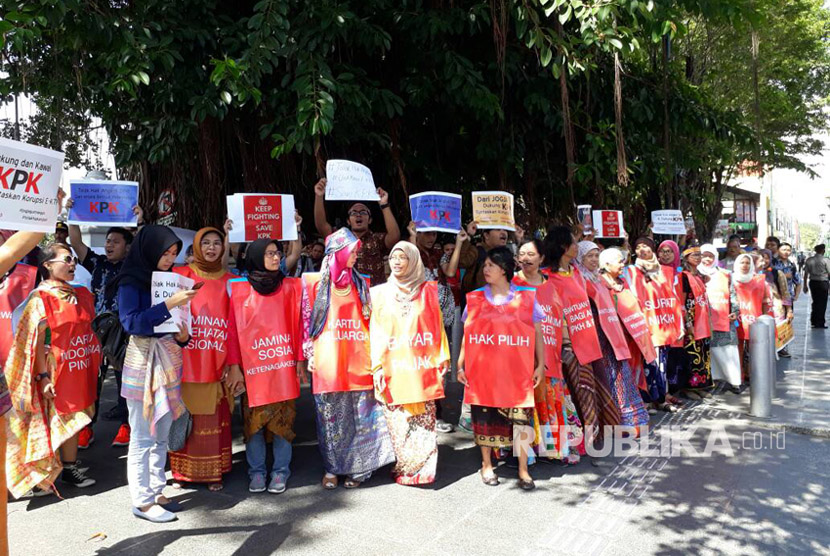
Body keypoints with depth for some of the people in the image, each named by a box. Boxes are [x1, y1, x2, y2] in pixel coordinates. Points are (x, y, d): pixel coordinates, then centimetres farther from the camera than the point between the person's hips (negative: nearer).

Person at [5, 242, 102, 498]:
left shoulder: (82, 294, 8)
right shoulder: (41, 298, -12)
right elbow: (37, 341, -15)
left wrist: (94, 364, 14)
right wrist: (43, 377, -18)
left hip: (81, 369, 6)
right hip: (58, 370, -6)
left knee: (74, 418, 14)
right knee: (64, 418, 3)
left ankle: (70, 465, 26)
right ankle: (69, 469, 15)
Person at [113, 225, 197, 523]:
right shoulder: (131, 282, -7)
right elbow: (131, 322, -20)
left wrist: (183, 336, -4)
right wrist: (168, 305, -27)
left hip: (170, 359, 6)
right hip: (143, 361, -6)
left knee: (162, 435, 12)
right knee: (142, 437, 0)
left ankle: (156, 491, 23)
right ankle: (142, 501, 11)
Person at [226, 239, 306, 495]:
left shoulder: (291, 287, 6)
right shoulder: (239, 288, 3)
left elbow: (298, 325, 6)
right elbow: (233, 328, 1)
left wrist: (300, 360, 2)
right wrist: (234, 366, -4)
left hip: (284, 366, 1)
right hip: (252, 366, 0)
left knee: (282, 420, 4)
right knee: (254, 422, 4)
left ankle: (280, 471, 17)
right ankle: (256, 471, 19)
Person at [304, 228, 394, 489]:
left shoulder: (360, 284, 14)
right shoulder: (316, 282, 4)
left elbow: (370, 321, 15)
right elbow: (308, 319, 4)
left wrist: (374, 356, 9)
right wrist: (310, 354, -1)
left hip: (358, 361, 3)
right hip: (328, 360, -2)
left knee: (361, 417, 3)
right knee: (330, 418, 4)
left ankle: (356, 468, 17)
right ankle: (331, 468, 20)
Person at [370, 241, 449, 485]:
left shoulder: (427, 292, 8)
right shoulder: (381, 293, 8)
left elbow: (437, 327, 8)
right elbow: (376, 332, 4)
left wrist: (442, 359, 2)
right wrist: (377, 366, -3)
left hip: (422, 368, 0)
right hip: (393, 370, 0)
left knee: (424, 422, 1)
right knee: (397, 424, 3)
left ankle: (422, 471, 15)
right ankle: (402, 469, 17)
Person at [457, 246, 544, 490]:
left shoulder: (526, 297, 2)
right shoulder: (475, 298, 6)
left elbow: (538, 334, 4)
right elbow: (467, 335, 8)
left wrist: (540, 365, -1)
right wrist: (461, 365, 3)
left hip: (517, 370, -1)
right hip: (482, 370, 1)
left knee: (521, 418, 0)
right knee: (484, 417, 8)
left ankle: (523, 470, 13)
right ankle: (486, 465, 26)